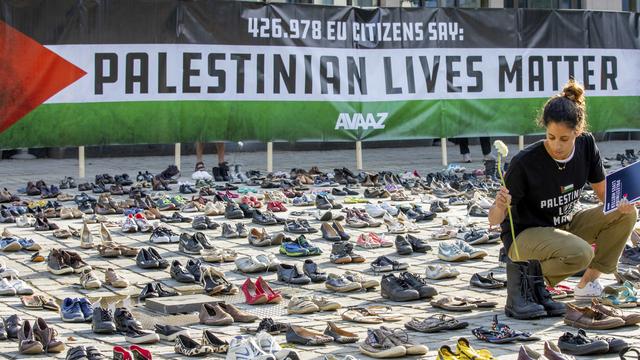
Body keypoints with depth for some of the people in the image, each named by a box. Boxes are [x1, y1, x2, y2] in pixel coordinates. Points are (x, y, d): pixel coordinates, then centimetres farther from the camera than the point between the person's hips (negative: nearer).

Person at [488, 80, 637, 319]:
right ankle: (527, 272, -9)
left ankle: (588, 283, -2)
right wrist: (500, 207, -45)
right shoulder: (525, 162, -25)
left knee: (626, 215, -12)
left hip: (564, 227, 7)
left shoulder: (586, 145, -10)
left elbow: (604, 192, 2)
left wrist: (622, 204, -21)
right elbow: (494, 221, -21)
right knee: (581, 253, -35)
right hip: (524, 235, -7)